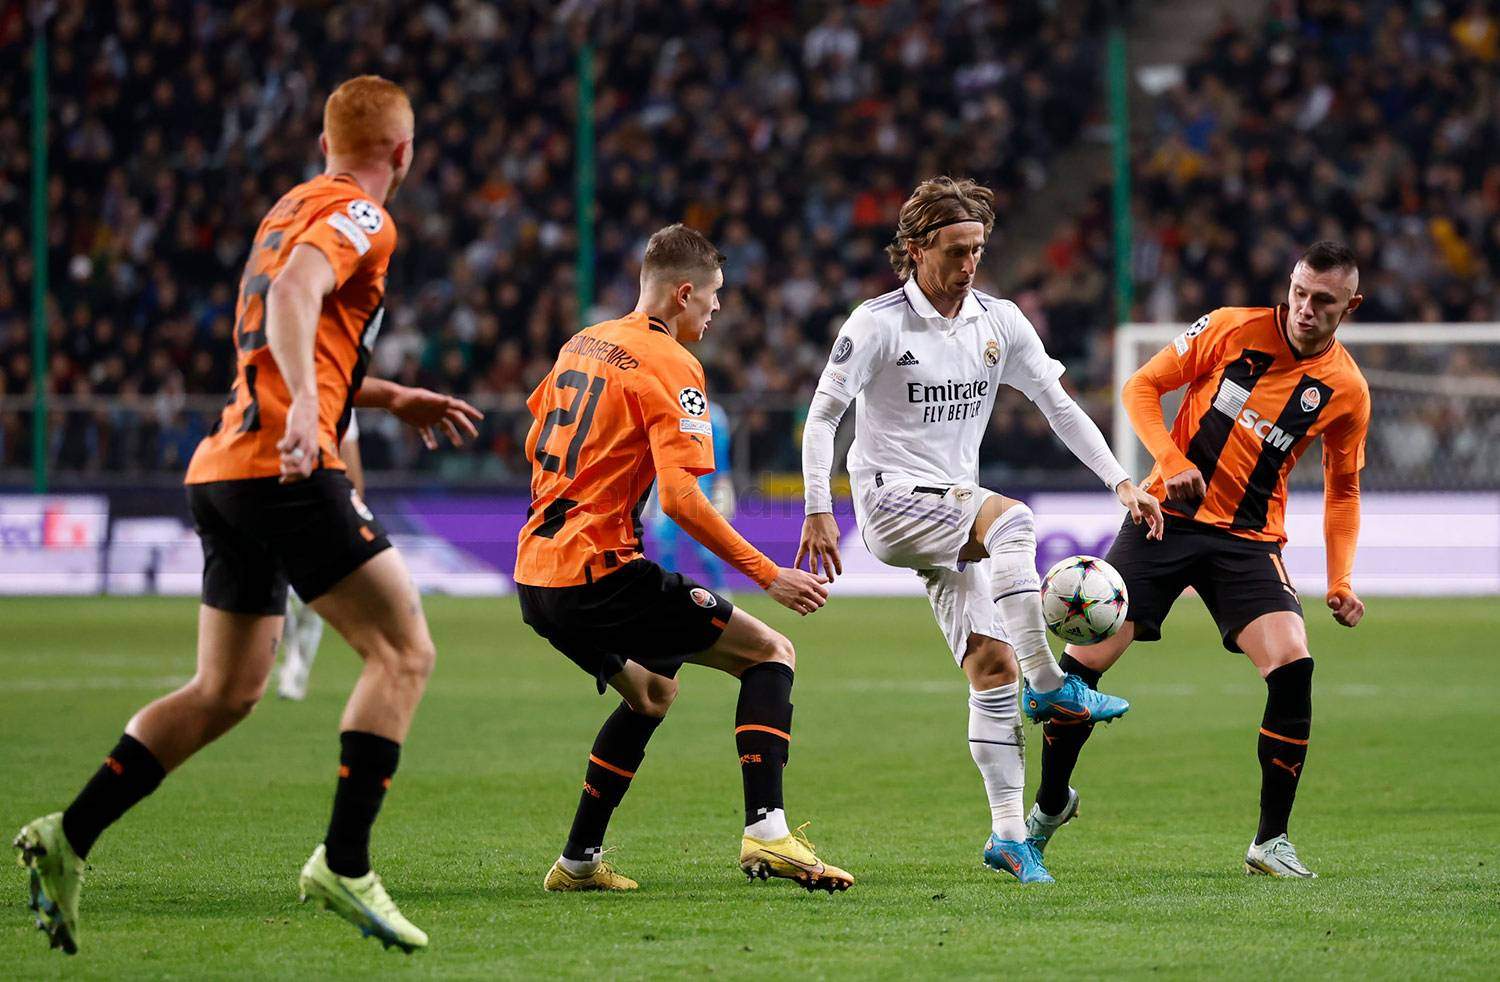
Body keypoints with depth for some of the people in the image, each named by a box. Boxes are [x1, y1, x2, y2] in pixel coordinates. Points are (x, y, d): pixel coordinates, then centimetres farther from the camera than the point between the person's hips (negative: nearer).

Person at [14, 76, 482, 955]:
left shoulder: (292, 209, 25)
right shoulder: (358, 217, -4)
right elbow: (293, 292, -24)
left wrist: (395, 399, 37)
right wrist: (305, 407, -37)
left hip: (226, 469, 9)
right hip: (289, 466, -9)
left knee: (227, 692, 13)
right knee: (404, 652, -6)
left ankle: (67, 840, 8)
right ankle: (344, 864, -14)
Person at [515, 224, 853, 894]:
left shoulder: (582, 344, 14)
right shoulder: (670, 366, -11)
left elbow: (536, 446, 26)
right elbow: (680, 497, -20)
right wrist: (768, 575, -16)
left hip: (536, 573, 9)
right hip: (598, 570, -9)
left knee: (652, 692, 30)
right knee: (770, 653, -1)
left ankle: (578, 861, 28)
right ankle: (765, 832, -16)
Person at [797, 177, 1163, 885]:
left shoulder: (999, 322, 6)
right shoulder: (878, 323, -8)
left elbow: (1058, 406, 11)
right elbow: (823, 415, -6)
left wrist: (1121, 482, 2)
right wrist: (818, 511, -14)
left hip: (952, 513, 5)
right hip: (891, 502, -5)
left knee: (992, 662, -7)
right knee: (1011, 518, -33)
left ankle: (1008, 834, -4)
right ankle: (1050, 687, -28)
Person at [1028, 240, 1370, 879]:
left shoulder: (1346, 390, 0)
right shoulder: (1232, 330, -6)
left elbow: (1342, 490, 13)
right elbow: (1142, 387, 1)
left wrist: (1340, 581, 1)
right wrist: (1171, 460, -15)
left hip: (1249, 538, 1)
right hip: (1167, 515, -1)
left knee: (1292, 665, -22)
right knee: (1084, 659, -5)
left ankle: (1271, 840, -7)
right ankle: (1051, 802, 21)